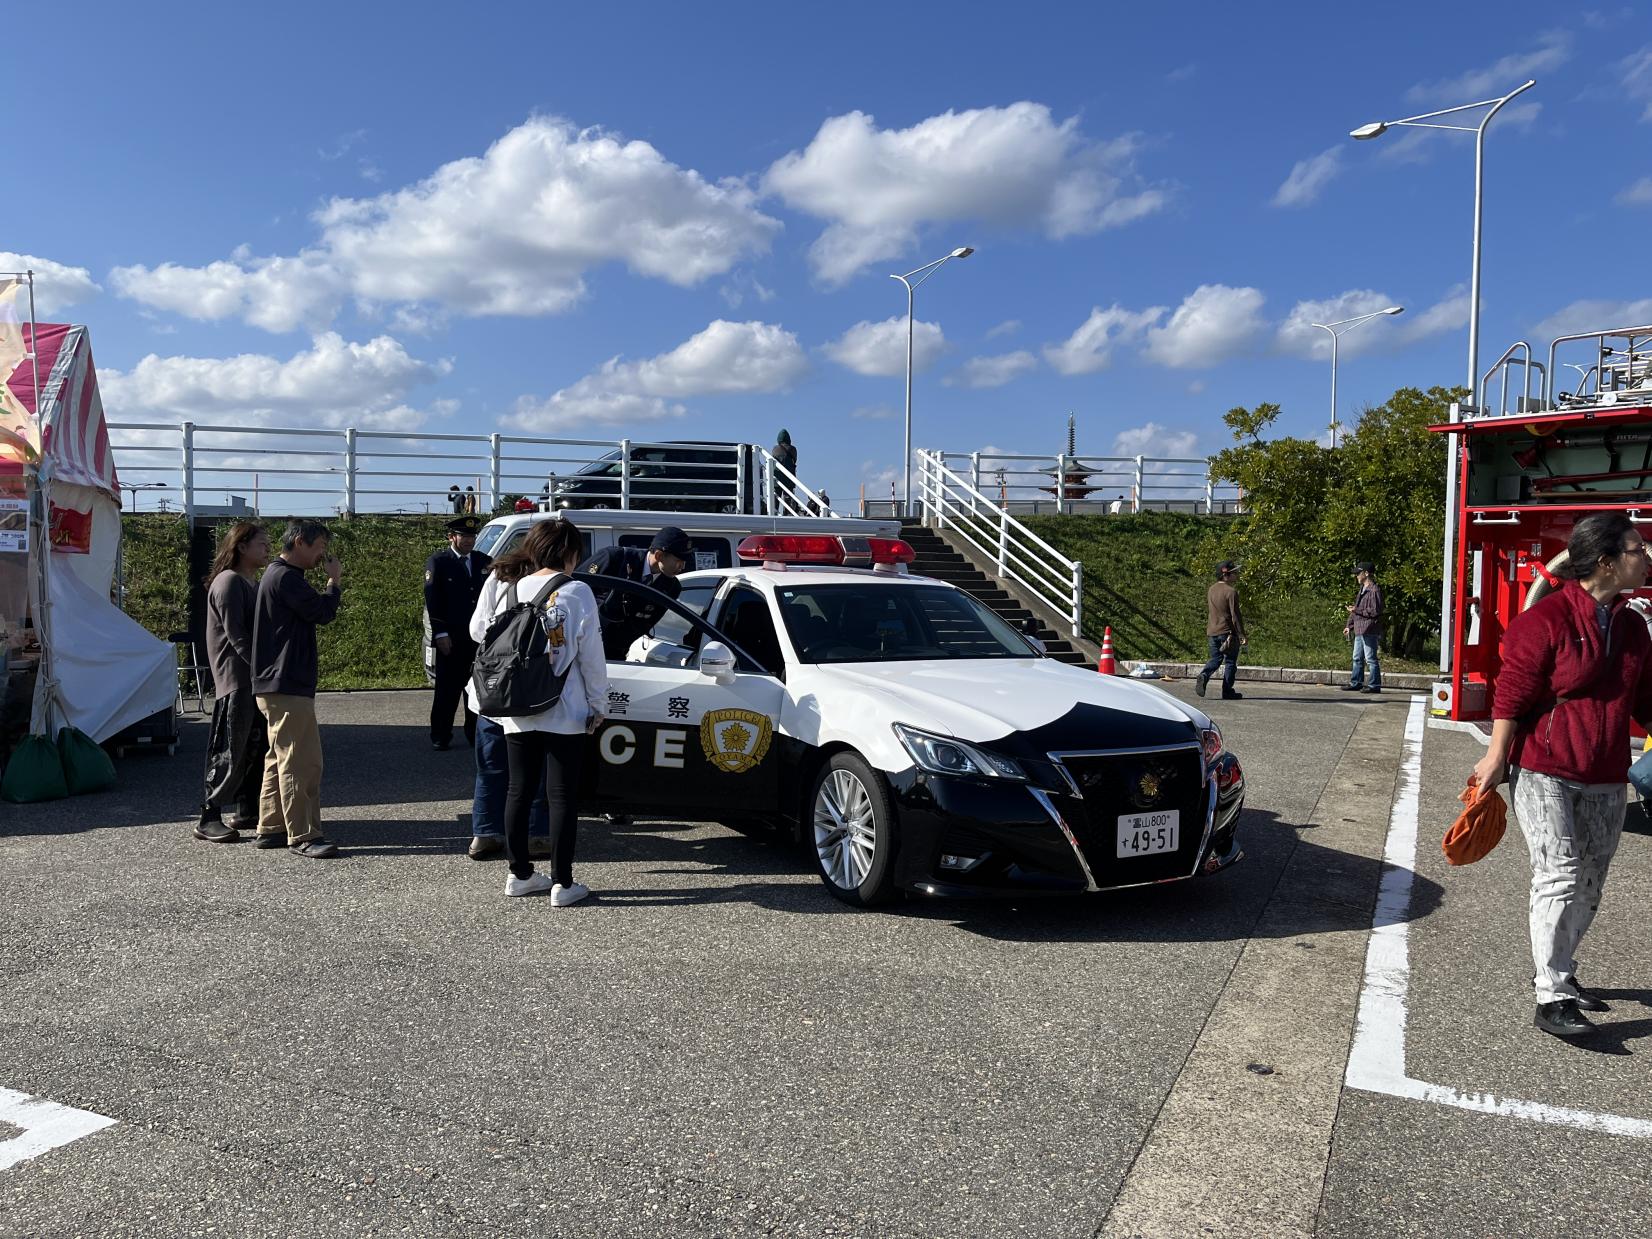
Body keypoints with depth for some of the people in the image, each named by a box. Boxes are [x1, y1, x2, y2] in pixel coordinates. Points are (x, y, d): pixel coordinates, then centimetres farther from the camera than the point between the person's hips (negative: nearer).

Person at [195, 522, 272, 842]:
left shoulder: (253, 584, 17)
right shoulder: (229, 582, -11)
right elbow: (236, 635, -18)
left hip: (257, 680, 9)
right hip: (235, 679, -9)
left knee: (257, 746, 11)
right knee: (230, 752, -6)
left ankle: (248, 810, 19)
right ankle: (208, 819, 1)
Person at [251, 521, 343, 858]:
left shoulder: (277, 574, 20)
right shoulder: (286, 577, -15)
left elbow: (310, 612, 20)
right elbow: (323, 612, -18)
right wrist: (333, 580, -5)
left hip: (276, 683, 11)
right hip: (287, 685, -11)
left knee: (281, 757, 16)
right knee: (301, 762, -9)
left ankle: (271, 828, 22)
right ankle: (303, 836, -7)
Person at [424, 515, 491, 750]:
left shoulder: (485, 562, 11)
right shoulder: (437, 562, 0)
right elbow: (432, 600, -5)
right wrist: (441, 633, -11)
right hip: (450, 638, -4)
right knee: (447, 689, 1)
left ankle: (475, 733, 17)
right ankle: (441, 736, 8)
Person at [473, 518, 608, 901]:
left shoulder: (506, 585, 0)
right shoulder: (576, 592, -11)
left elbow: (478, 631, 10)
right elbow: (591, 656, -9)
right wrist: (598, 705, 0)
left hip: (516, 714, 4)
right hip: (565, 714, -4)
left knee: (518, 790, 15)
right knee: (562, 796, 3)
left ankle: (520, 874, 24)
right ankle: (562, 883, 6)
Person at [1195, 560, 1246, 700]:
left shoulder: (1211, 590, 8)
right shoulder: (1231, 591, -15)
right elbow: (1235, 615, -16)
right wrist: (1242, 635, -13)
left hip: (1212, 631, 6)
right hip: (1228, 632, -6)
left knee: (1215, 659, 15)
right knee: (1230, 662, 5)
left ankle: (1203, 676, -11)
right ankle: (1227, 692, 7)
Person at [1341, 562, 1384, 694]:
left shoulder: (1374, 591, -13)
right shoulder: (1362, 590, 17)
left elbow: (1375, 611, -19)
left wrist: (1357, 610, -16)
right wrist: (1350, 626, 22)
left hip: (1369, 631, -10)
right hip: (1359, 630, 10)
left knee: (1371, 659, -4)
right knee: (1357, 658, 14)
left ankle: (1374, 685, 2)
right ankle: (1355, 683, 21)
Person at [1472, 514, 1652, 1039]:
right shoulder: (1547, 619, -14)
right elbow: (1512, 693, -13)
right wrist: (1496, 758, -12)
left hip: (1606, 780, 7)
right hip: (1544, 772, -7)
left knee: (1589, 884, 12)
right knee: (1560, 876, -11)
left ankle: (1557, 970, 29)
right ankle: (1551, 997, -6)